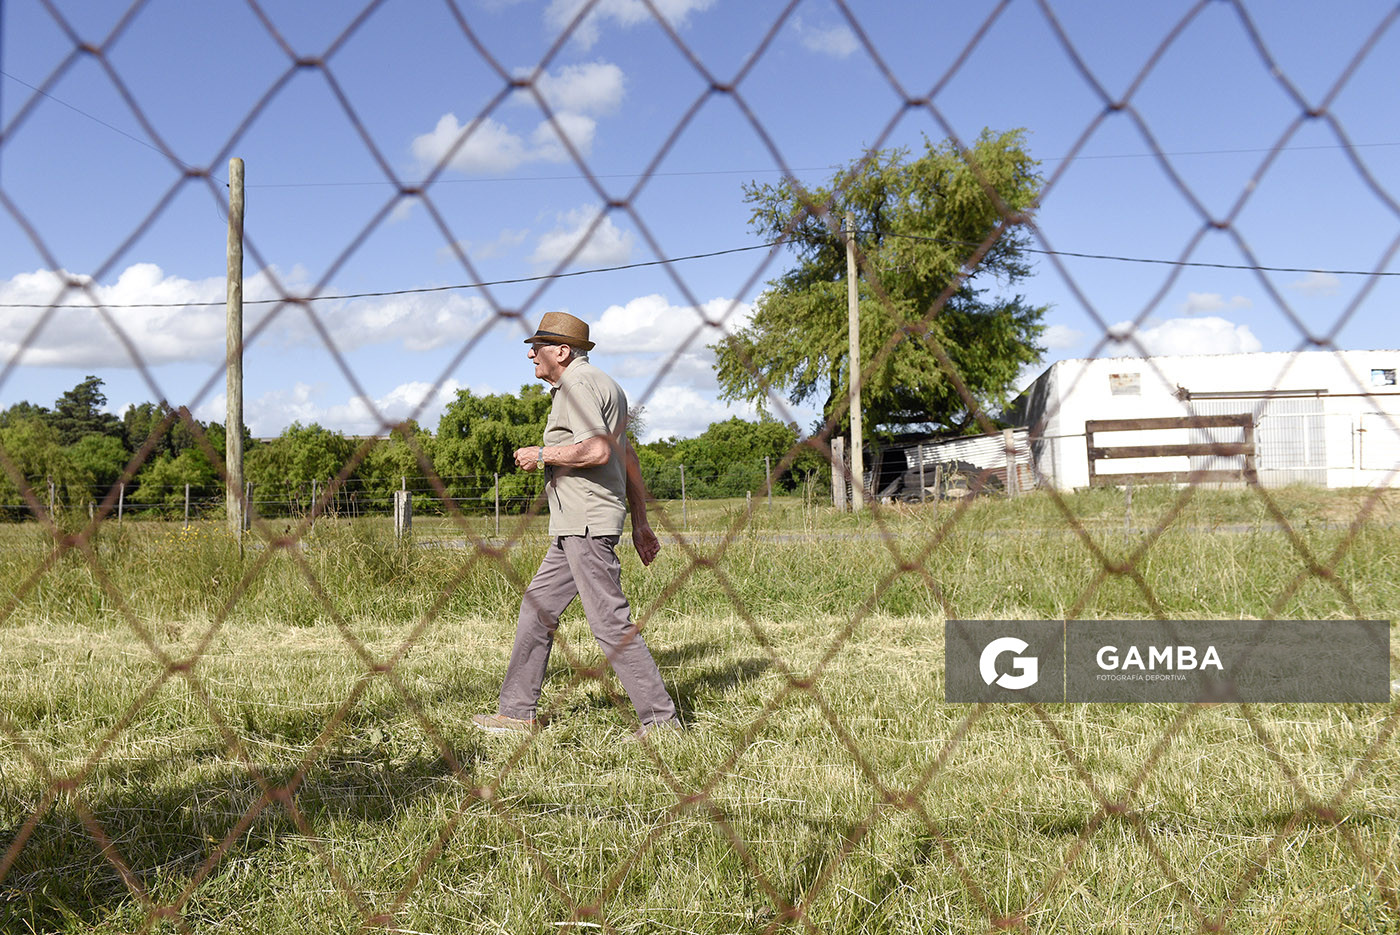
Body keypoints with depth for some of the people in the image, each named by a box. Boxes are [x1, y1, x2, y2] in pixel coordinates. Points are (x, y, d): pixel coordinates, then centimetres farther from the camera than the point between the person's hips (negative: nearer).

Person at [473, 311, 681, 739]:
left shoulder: (577, 384, -10)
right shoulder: (603, 384, 22)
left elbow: (597, 450, -26)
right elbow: (628, 457, 22)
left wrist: (541, 455, -11)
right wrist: (640, 522, 21)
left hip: (586, 522, -11)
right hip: (575, 525, 11)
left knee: (610, 621, -9)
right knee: (537, 607, 14)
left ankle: (660, 717, -4)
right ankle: (517, 711, 21)